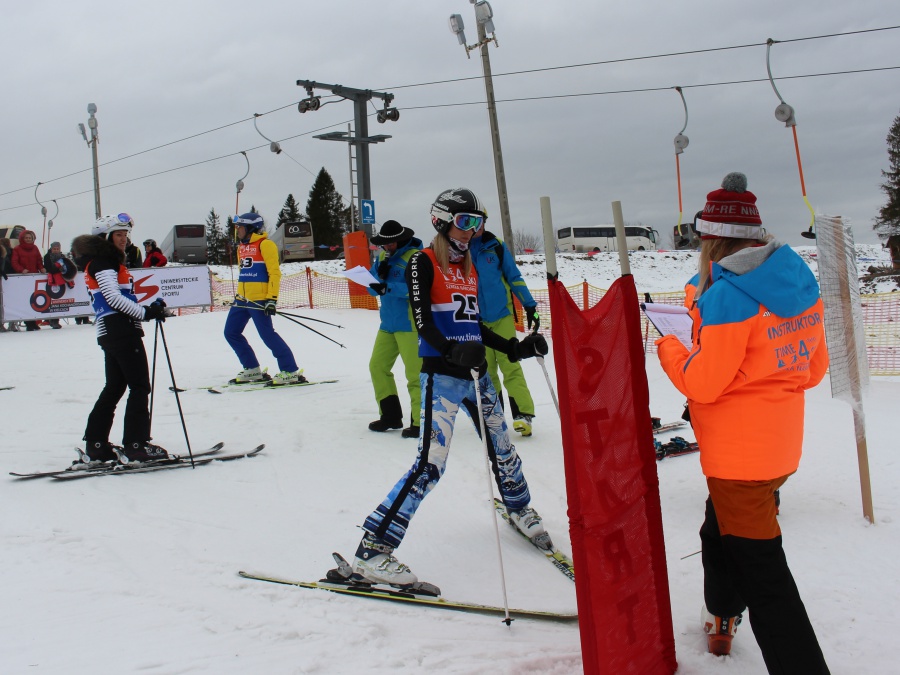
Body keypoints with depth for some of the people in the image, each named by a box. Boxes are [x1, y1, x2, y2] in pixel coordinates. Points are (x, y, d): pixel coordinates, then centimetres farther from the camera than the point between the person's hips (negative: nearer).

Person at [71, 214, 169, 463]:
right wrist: (145, 312, -17)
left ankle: (96, 445, 15)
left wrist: (150, 308, 9)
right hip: (121, 329, -10)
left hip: (110, 332, 10)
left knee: (114, 386, 13)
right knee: (139, 386, -7)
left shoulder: (108, 261, 23)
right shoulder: (103, 261, -7)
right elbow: (113, 297, -18)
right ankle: (136, 445, -8)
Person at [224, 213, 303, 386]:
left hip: (259, 298, -9)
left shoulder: (265, 244, -8)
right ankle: (253, 370, 17)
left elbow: (274, 272, -14)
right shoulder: (242, 247, 18)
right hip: (242, 298, 9)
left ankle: (291, 372, -6)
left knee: (267, 334, -12)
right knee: (231, 333, 9)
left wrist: (272, 299, -20)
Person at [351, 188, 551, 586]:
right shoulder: (424, 262, -4)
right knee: (430, 463, -16)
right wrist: (450, 351, -32)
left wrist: (516, 348, 15)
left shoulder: (469, 267, 17)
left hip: (476, 373, 7)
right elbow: (422, 320, -16)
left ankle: (520, 511, 46)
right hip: (441, 375, -7)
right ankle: (371, 551, -14)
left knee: (502, 447, 18)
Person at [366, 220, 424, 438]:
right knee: (377, 366, 12)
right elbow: (373, 288, 10)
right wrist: (379, 274, -10)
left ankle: (421, 422, -1)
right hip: (388, 323, 9)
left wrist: (388, 287, -29)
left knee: (414, 372, -7)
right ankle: (391, 415, 23)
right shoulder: (384, 256, 12)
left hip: (409, 325, -9)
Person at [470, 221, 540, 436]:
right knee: (484, 369, 5)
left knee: (510, 365, -6)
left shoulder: (496, 246, 3)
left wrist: (530, 305, 2)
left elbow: (514, 277, 7)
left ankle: (523, 413, -7)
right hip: (475, 320, 1)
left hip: (502, 314, -1)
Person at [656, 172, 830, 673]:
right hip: (782, 442, 9)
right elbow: (814, 368, 9)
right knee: (721, 529, 29)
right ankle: (723, 619, 49)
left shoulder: (727, 295, -23)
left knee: (761, 571, -1)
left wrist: (669, 348, -2)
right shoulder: (802, 284, 2)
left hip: (738, 452, -9)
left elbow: (704, 382, -20)